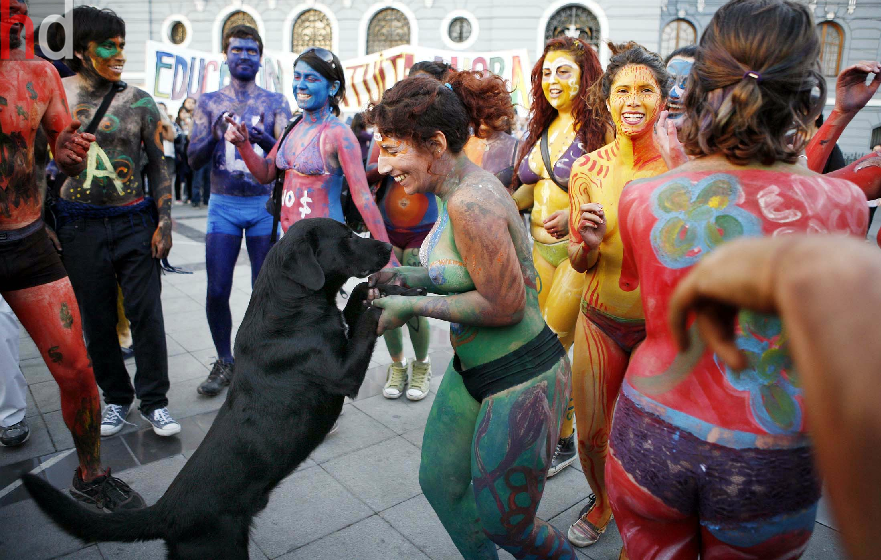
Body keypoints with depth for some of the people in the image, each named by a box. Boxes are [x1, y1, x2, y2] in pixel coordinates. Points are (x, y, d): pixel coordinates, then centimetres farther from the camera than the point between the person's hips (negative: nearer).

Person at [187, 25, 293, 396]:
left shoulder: (275, 102, 5)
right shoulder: (209, 102, 8)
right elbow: (193, 160, 1)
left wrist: (264, 140, -27)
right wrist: (213, 134, -18)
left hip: (265, 205, -1)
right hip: (223, 205, 1)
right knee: (217, 291, -2)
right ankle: (224, 363, 16)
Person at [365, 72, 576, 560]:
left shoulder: (470, 204, -27)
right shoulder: (456, 189, 3)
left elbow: (504, 304, -23)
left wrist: (413, 307, -16)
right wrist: (407, 276, 1)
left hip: (519, 379, -9)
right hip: (474, 367, 9)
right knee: (439, 481, 21)